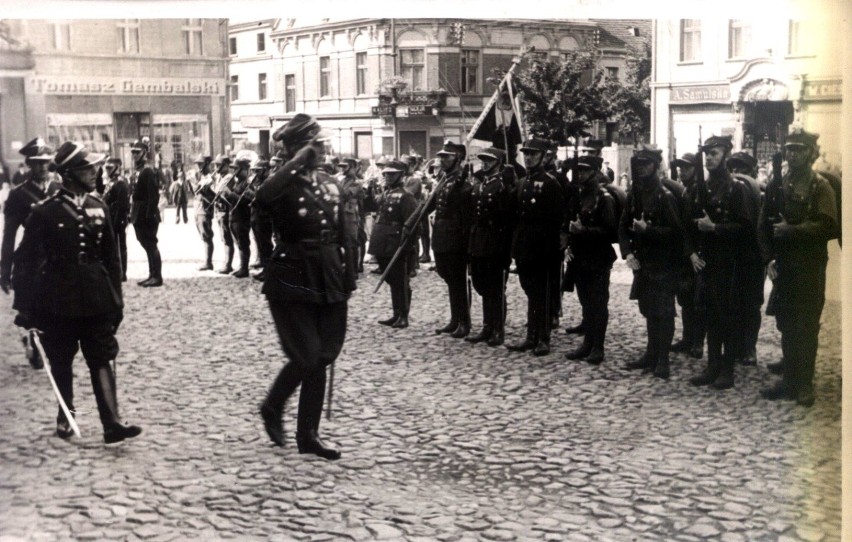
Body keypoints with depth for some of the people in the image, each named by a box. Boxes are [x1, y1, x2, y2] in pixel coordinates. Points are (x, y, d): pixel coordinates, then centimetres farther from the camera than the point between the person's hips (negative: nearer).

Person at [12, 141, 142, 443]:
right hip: (59, 302, -2)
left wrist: (116, 300, 7)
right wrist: (25, 308, -6)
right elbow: (28, 261, -6)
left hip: (96, 301, 3)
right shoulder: (45, 212, -8)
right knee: (61, 362, 11)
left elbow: (111, 258, 9)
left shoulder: (99, 208, 4)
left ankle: (112, 424, -5)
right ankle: (64, 418, 27)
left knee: (101, 360, -2)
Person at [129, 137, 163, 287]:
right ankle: (152, 275, 18)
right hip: (140, 217, 9)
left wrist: (149, 215, -22)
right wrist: (133, 213, 14)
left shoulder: (148, 171, -13)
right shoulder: (139, 171, 14)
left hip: (147, 216, -9)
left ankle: (157, 277, -2)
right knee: (148, 246, 12)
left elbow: (154, 196, -20)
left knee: (150, 245, -6)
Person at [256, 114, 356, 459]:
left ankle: (308, 435, 18)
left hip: (328, 280, 6)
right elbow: (263, 196, -35)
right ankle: (272, 408, 19)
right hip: (292, 281, -6)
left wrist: (344, 275, 12)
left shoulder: (330, 185, 11)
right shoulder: (286, 186, -9)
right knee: (307, 357, -9)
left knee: (322, 359, 8)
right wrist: (296, 163, -27)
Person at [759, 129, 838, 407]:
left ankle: (804, 384, 11)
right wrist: (769, 259, -3)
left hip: (810, 269, -4)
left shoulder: (821, 188, -5)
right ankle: (789, 380, 19)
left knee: (806, 328, 2)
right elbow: (764, 225, 8)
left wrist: (790, 231, -18)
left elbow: (828, 227, -17)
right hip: (782, 267, 4)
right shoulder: (777, 185, 7)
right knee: (786, 326, 9)